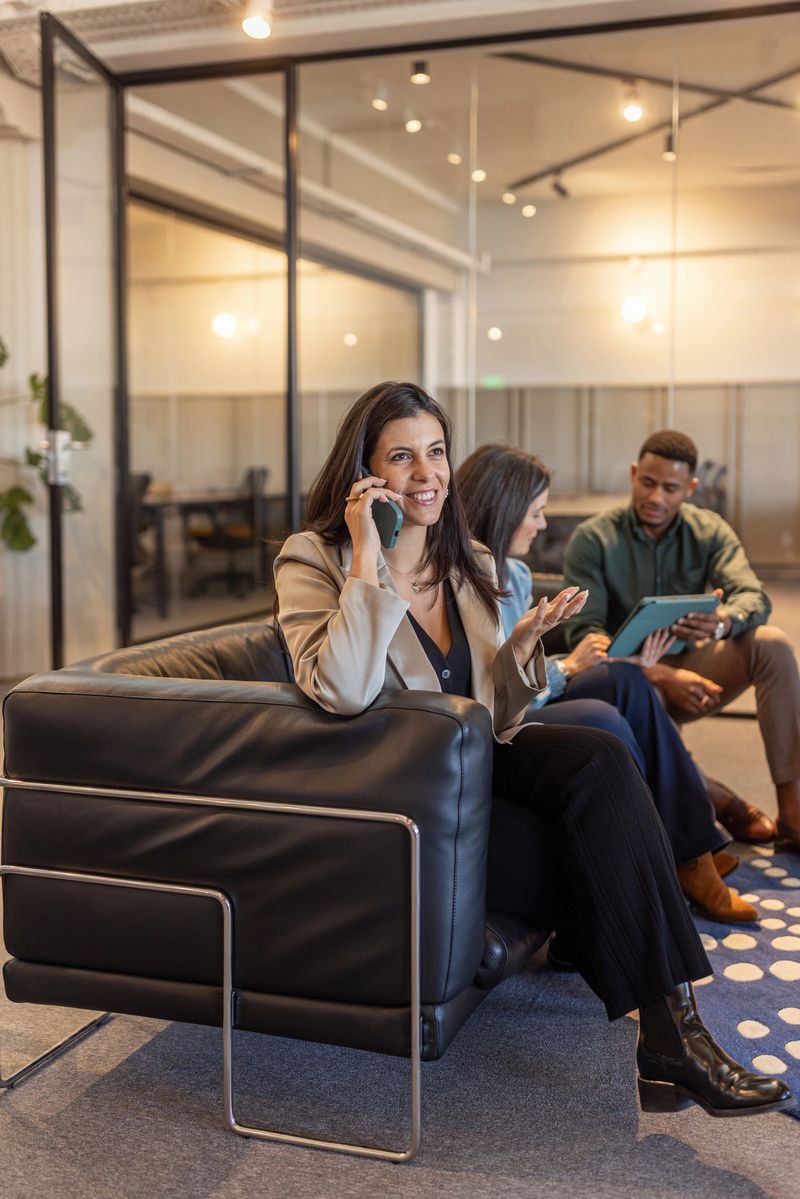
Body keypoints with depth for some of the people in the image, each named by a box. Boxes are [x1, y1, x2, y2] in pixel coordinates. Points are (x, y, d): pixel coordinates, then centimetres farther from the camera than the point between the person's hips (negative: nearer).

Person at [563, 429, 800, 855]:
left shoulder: (710, 531, 1)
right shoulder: (592, 539, -8)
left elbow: (754, 597, -14)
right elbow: (584, 633, -16)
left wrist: (723, 622, -41)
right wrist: (663, 676, -29)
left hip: (687, 665, 3)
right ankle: (723, 803, -17)